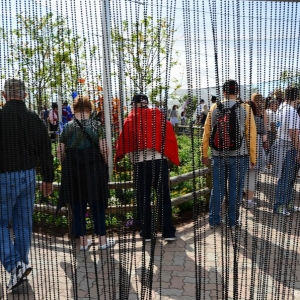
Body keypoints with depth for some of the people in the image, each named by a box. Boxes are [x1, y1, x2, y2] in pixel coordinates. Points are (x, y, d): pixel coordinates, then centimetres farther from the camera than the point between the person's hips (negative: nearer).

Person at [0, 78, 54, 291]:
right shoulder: (35, 120, 3)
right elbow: (45, 152, 7)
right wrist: (48, 179, 15)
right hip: (28, 176, 4)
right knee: (24, 224, 13)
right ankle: (21, 265, 23)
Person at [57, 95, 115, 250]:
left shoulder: (67, 127, 1)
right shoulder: (96, 125, -3)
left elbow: (60, 151, 0)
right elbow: (104, 149, -9)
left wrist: (66, 165, 14)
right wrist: (105, 164, 5)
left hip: (73, 169, 1)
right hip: (94, 168, -1)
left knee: (77, 206, 10)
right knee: (97, 205, 9)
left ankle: (83, 241, 18)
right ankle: (102, 240, 15)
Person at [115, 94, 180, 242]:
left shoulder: (131, 119, 2)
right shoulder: (159, 116, 7)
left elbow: (123, 140, 3)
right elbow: (170, 138, 3)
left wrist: (118, 156, 18)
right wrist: (174, 159, 9)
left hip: (141, 162, -1)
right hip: (160, 160, 2)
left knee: (143, 198, 10)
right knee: (163, 197, 8)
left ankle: (147, 232, 16)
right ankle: (168, 232, 11)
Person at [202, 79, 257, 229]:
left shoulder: (214, 108, 0)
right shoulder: (245, 108, -5)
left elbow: (206, 132, 3)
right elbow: (251, 135, -6)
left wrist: (204, 154, 12)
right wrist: (253, 157, 3)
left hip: (218, 156, 2)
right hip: (239, 156, -2)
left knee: (217, 188, 11)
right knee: (235, 189, 9)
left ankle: (214, 220, 19)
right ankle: (233, 221, 18)